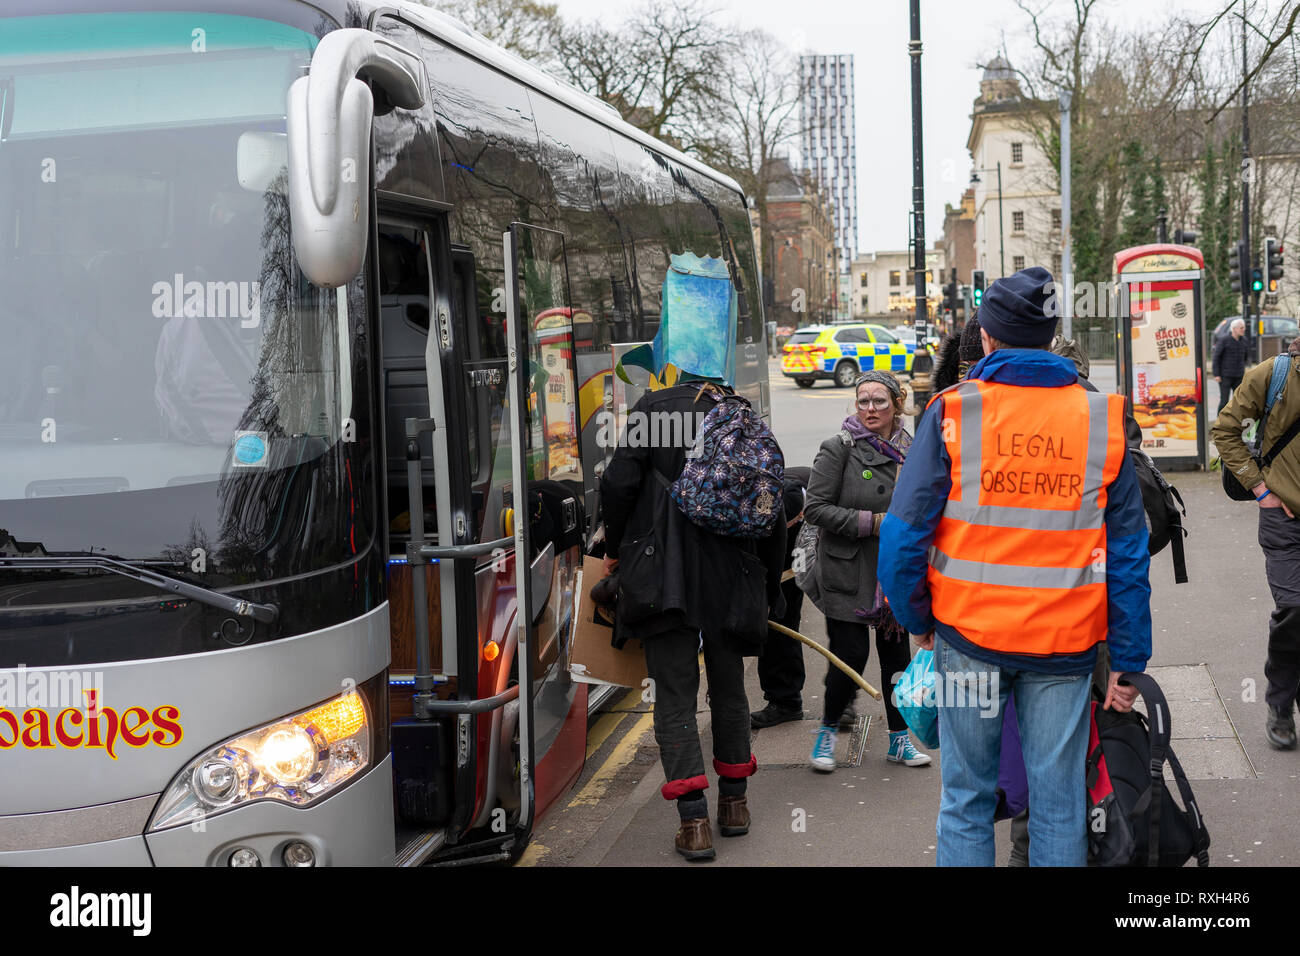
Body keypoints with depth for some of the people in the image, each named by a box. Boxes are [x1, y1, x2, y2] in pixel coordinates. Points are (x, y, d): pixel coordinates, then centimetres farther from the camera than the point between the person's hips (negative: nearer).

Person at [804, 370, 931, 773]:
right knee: (850, 655, -6)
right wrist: (871, 523, -18)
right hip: (848, 573, -4)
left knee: (896, 654, 10)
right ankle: (828, 730, 18)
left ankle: (899, 739, 25)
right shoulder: (838, 449, -9)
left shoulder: (911, 451, 6)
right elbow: (815, 507, -13)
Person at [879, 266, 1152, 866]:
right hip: (1065, 642, 1)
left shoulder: (952, 412, -6)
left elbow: (904, 534, -8)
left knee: (966, 798, 12)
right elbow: (1128, 553, 0)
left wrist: (917, 619, 8)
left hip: (968, 635, -1)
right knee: (1058, 803, 11)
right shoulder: (1102, 419, 0)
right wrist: (1128, 663, 6)